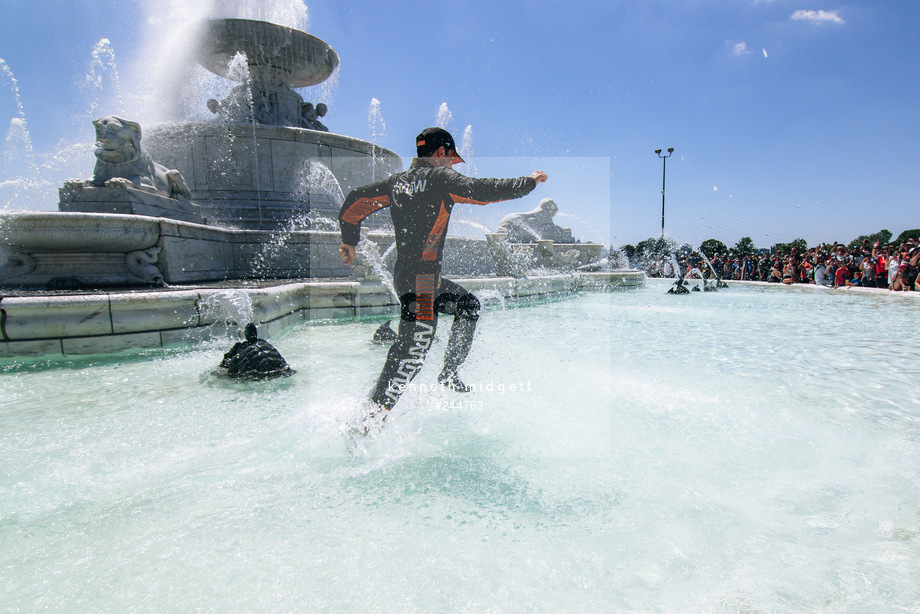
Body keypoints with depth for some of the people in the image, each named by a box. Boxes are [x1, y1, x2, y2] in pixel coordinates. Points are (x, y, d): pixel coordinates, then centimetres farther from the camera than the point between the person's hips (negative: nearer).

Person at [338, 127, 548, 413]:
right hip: (420, 277, -9)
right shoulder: (440, 178, -7)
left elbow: (356, 200, 15)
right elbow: (486, 190, -8)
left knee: (468, 304, 23)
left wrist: (349, 242, 26)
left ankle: (449, 372, 28)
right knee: (414, 346, -10)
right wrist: (530, 182, 7)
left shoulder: (397, 182, 13)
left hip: (404, 273, 9)